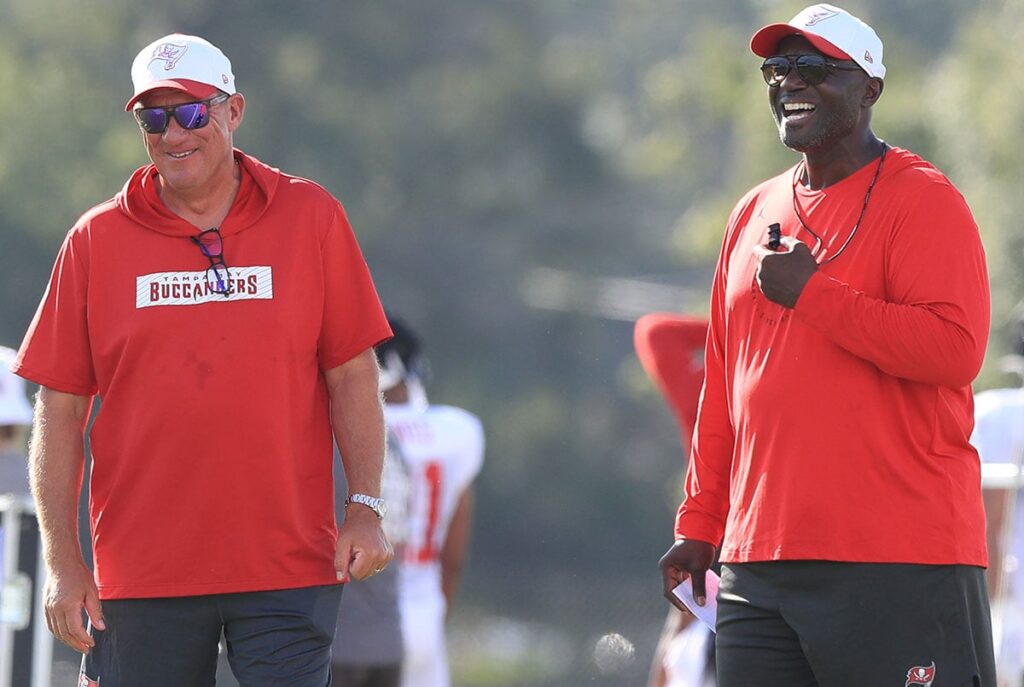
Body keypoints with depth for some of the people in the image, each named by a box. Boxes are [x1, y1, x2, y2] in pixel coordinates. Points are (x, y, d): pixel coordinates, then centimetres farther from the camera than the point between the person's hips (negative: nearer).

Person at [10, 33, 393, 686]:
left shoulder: (310, 218, 5)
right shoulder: (96, 241, 5)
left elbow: (351, 375, 7)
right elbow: (60, 409, 5)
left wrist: (366, 508, -3)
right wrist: (63, 562, -1)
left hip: (289, 568, -1)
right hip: (141, 576, 1)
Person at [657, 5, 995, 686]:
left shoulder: (921, 198, -3)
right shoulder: (754, 214, 19)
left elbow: (956, 348, -17)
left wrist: (811, 293, -14)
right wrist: (698, 525, 18)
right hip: (757, 564, 7)